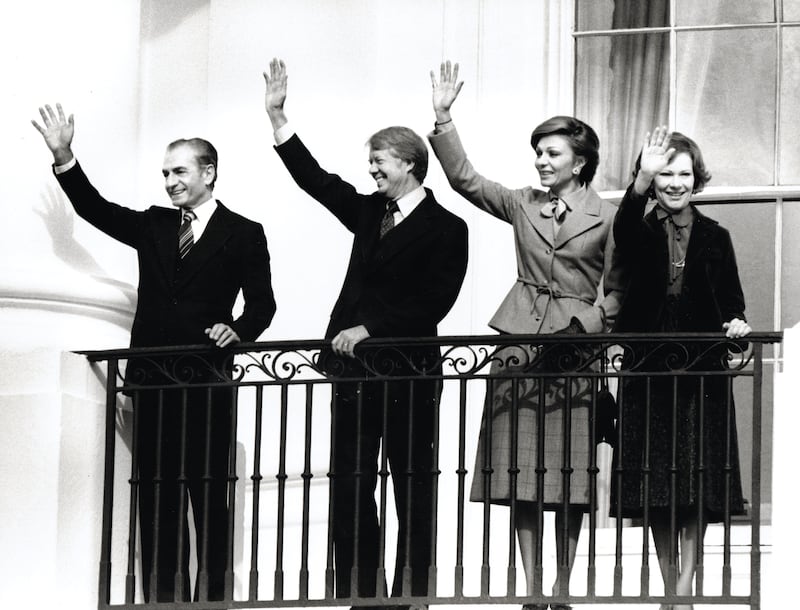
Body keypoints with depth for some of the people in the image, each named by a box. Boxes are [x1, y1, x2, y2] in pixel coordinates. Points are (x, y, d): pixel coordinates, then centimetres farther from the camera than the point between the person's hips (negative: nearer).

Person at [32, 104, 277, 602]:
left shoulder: (244, 234, 3)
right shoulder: (153, 225, 15)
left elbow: (262, 302, 0)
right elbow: (96, 208, 10)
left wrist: (238, 330, -20)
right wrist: (64, 159, -1)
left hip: (207, 379, -4)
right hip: (153, 378, 4)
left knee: (210, 494, -2)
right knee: (158, 496, 4)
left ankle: (211, 595, 2)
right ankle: (165, 598, 6)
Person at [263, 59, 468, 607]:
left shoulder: (445, 229, -6)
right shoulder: (370, 212, 13)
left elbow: (433, 303, -14)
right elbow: (316, 179, 12)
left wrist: (369, 330, -15)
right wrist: (277, 116, 7)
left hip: (408, 374, -6)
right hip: (355, 368, 6)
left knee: (414, 489, 3)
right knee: (351, 488, 3)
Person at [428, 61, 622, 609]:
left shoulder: (607, 216, 3)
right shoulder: (522, 205, 11)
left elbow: (618, 290, 6)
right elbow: (465, 179, 5)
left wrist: (590, 323, -8)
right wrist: (444, 118, -3)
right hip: (520, 345, 2)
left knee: (571, 479, -1)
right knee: (522, 479, -1)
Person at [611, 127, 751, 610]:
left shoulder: (715, 238, 6)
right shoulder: (642, 234, 3)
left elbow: (732, 300, 9)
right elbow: (625, 231, -22)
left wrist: (736, 323, -15)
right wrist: (642, 180, -40)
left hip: (702, 371, 0)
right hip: (648, 371, 0)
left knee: (698, 486, -5)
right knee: (657, 487, 3)